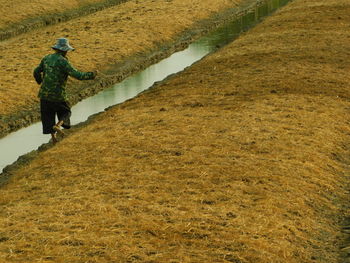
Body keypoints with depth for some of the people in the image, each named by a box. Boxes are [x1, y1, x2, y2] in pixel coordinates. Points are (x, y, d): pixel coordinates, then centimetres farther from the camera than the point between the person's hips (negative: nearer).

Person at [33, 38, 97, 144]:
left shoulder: (46, 58, 5)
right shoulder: (63, 61, -13)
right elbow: (77, 75, -18)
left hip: (44, 94, 5)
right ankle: (58, 125, -9)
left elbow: (36, 72, 13)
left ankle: (53, 136, 15)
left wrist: (41, 82, 32)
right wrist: (91, 75, -6)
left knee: (48, 116, 16)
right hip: (58, 95, -5)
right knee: (65, 112, 17)